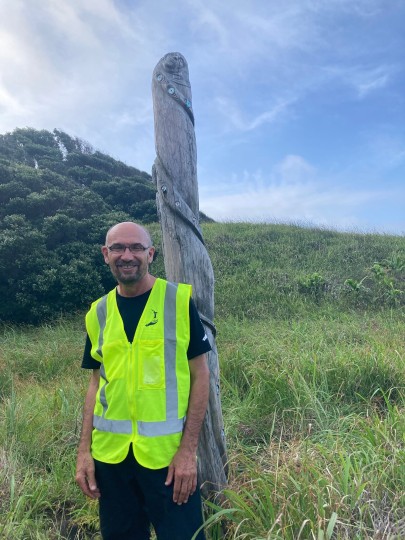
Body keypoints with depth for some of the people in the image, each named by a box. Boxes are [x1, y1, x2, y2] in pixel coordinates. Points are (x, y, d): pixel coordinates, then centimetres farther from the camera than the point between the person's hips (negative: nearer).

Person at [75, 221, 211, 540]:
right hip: (109, 453, 4)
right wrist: (84, 449, 4)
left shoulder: (179, 300, -9)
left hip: (168, 452, -3)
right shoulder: (98, 312, 3)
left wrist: (188, 449, -11)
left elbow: (200, 375, -7)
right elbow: (97, 382, 9)